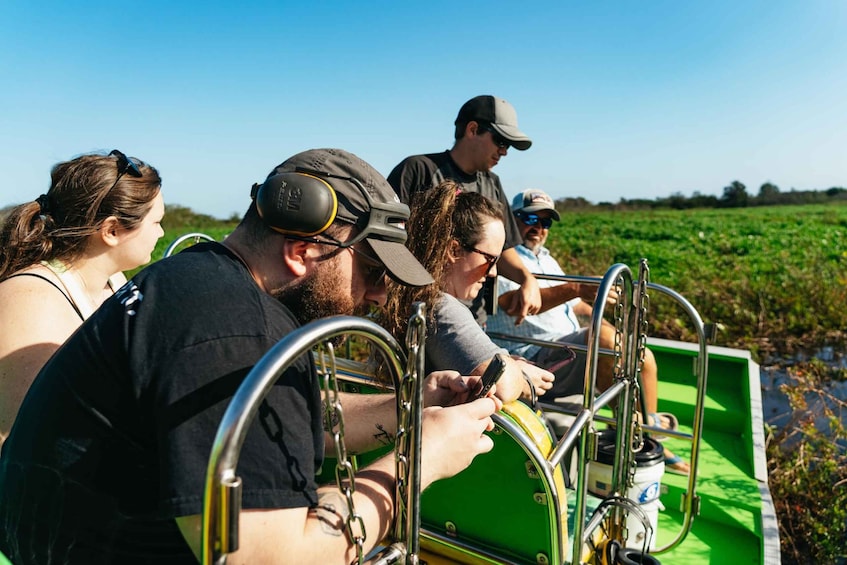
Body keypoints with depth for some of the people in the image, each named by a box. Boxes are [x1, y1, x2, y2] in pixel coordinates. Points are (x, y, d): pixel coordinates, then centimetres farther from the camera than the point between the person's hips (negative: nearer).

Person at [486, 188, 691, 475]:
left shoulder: (547, 260, 23)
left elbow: (572, 305, 31)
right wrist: (577, 288, -40)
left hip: (571, 354, 9)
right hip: (533, 360, -9)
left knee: (643, 357, -1)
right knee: (603, 337, -30)